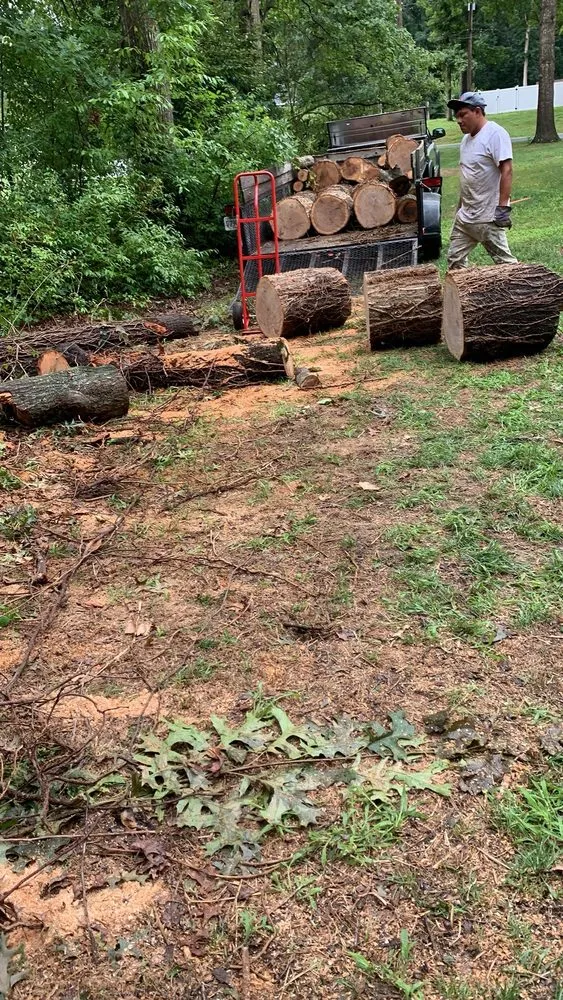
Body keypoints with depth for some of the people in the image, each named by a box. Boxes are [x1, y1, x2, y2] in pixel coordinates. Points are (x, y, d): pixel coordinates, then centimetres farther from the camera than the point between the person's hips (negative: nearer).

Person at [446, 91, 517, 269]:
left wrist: (503, 207, -25)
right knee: (455, 260, 10)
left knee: (504, 261, -3)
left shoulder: (495, 133, -13)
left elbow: (506, 170, -20)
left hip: (488, 217, -9)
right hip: (464, 217, 9)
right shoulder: (466, 138, 14)